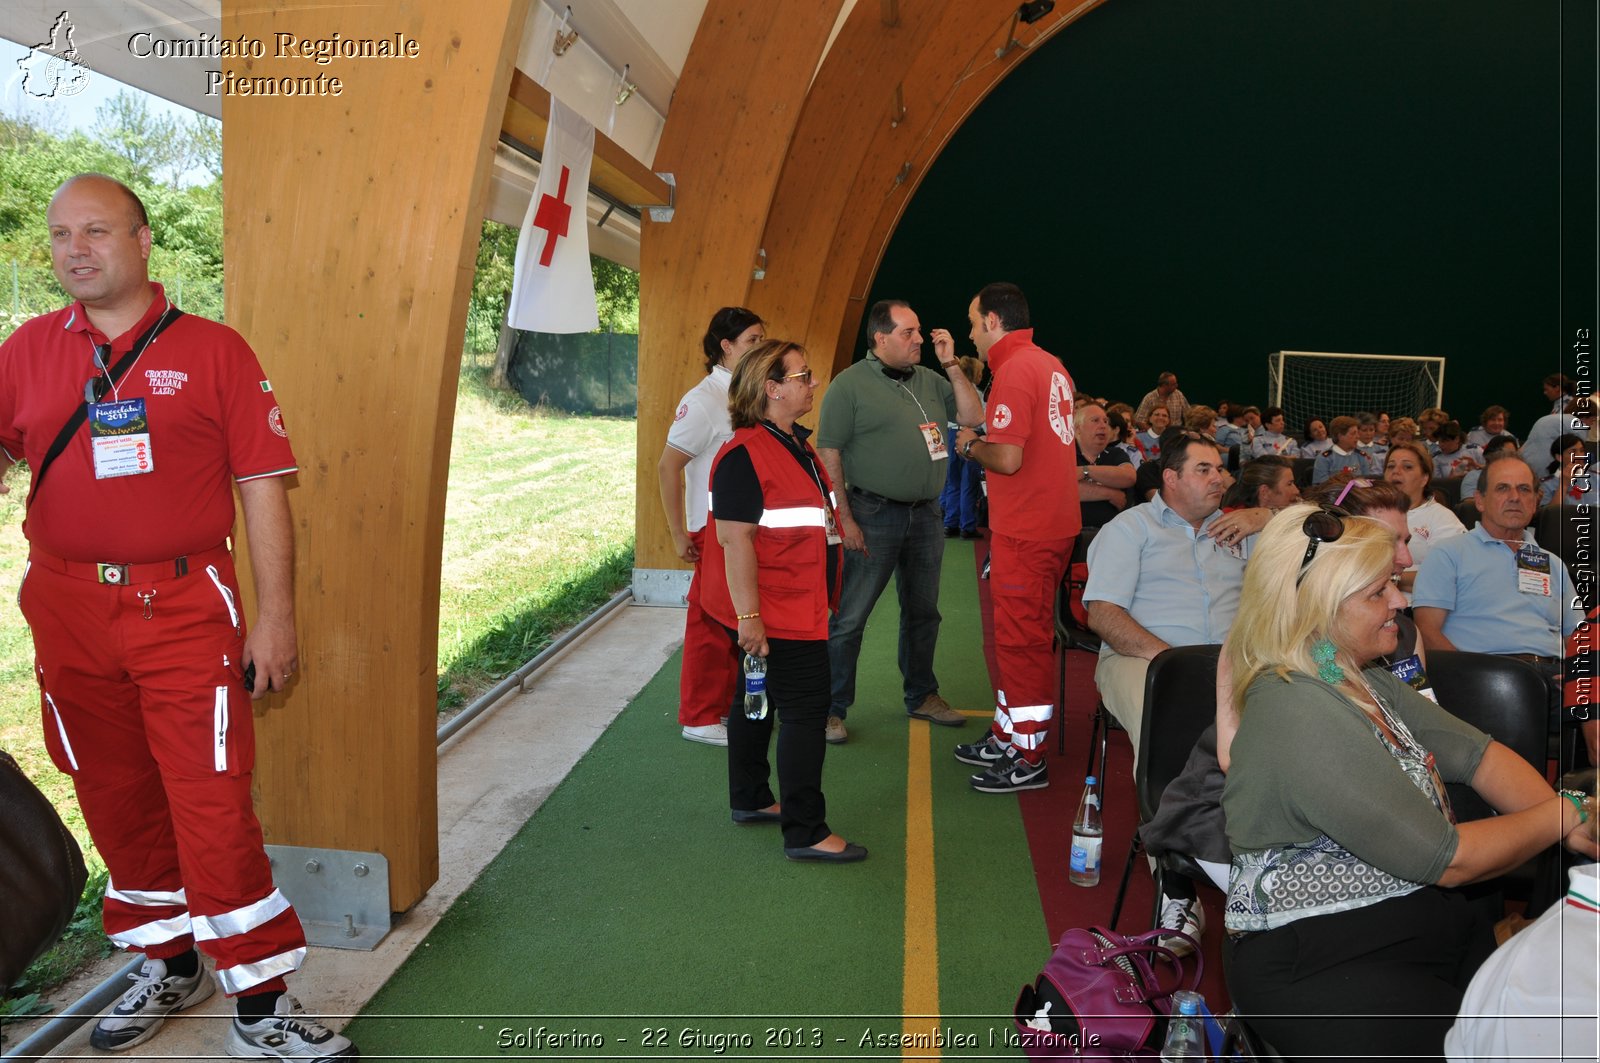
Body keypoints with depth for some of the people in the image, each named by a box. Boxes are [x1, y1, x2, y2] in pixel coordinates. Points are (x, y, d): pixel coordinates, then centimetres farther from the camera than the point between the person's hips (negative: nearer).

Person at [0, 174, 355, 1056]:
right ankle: (169, 965, 33)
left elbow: (262, 489, -2)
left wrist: (274, 617, -6)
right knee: (115, 798, 14)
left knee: (213, 801, -5)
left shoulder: (214, 351, 0)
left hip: (184, 607, -3)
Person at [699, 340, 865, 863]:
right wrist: (748, 616, -26)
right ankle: (805, 833, 3)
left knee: (758, 700, 18)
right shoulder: (745, 455, -21)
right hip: (772, 614, -10)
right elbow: (735, 539, -25)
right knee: (805, 709, -6)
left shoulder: (796, 444, 11)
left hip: (800, 606, 10)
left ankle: (751, 799, 32)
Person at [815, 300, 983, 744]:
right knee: (849, 616, -3)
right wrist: (843, 518, -16)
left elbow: (973, 417, 8)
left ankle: (922, 696, 32)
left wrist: (951, 365, 0)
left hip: (926, 513, 6)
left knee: (923, 611, 16)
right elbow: (828, 452, -10)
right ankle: (832, 709, 7)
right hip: (874, 514, -6)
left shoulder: (930, 380, 10)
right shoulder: (850, 384, -7)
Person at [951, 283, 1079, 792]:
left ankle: (1028, 759, 7)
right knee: (1021, 634, 18)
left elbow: (1007, 458, -24)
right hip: (1054, 521, 10)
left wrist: (970, 445, -4)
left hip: (1026, 532, -10)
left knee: (1022, 639, -2)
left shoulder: (1015, 370, -17)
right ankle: (1006, 736, 31)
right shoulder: (1050, 365, 14)